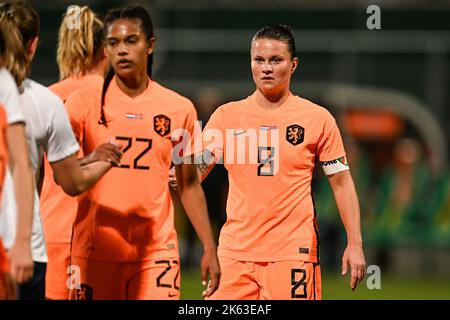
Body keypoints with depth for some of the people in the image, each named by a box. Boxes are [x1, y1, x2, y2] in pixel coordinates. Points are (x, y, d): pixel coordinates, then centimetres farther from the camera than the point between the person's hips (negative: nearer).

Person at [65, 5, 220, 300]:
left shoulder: (179, 109, 7)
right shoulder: (85, 102, 1)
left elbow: (189, 185, 14)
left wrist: (209, 248, 10)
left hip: (156, 252, 1)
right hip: (95, 251, -1)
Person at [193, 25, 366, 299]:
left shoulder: (318, 119, 3)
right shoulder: (226, 116, 9)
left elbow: (341, 182, 6)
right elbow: (196, 170, 9)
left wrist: (355, 244, 0)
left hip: (293, 252, -2)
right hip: (234, 252, 2)